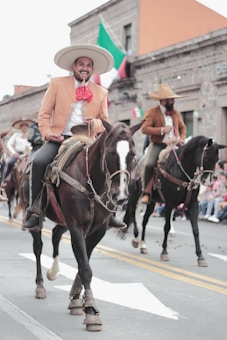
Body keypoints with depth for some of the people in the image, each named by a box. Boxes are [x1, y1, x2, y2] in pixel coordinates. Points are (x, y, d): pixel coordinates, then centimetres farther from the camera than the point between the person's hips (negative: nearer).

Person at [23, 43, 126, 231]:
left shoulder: (101, 92, 16)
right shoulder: (57, 83, 10)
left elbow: (105, 121, 17)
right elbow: (44, 113, 8)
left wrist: (95, 123, -7)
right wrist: (47, 133, -11)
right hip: (59, 138, -2)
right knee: (39, 162, -30)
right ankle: (34, 211, -20)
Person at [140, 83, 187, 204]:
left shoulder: (176, 113, 16)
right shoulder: (152, 112, 0)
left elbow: (182, 128, 24)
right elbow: (144, 128, -10)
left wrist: (181, 139, 3)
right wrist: (162, 130, -17)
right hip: (157, 145, -4)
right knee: (149, 164, -24)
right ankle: (146, 193, -14)